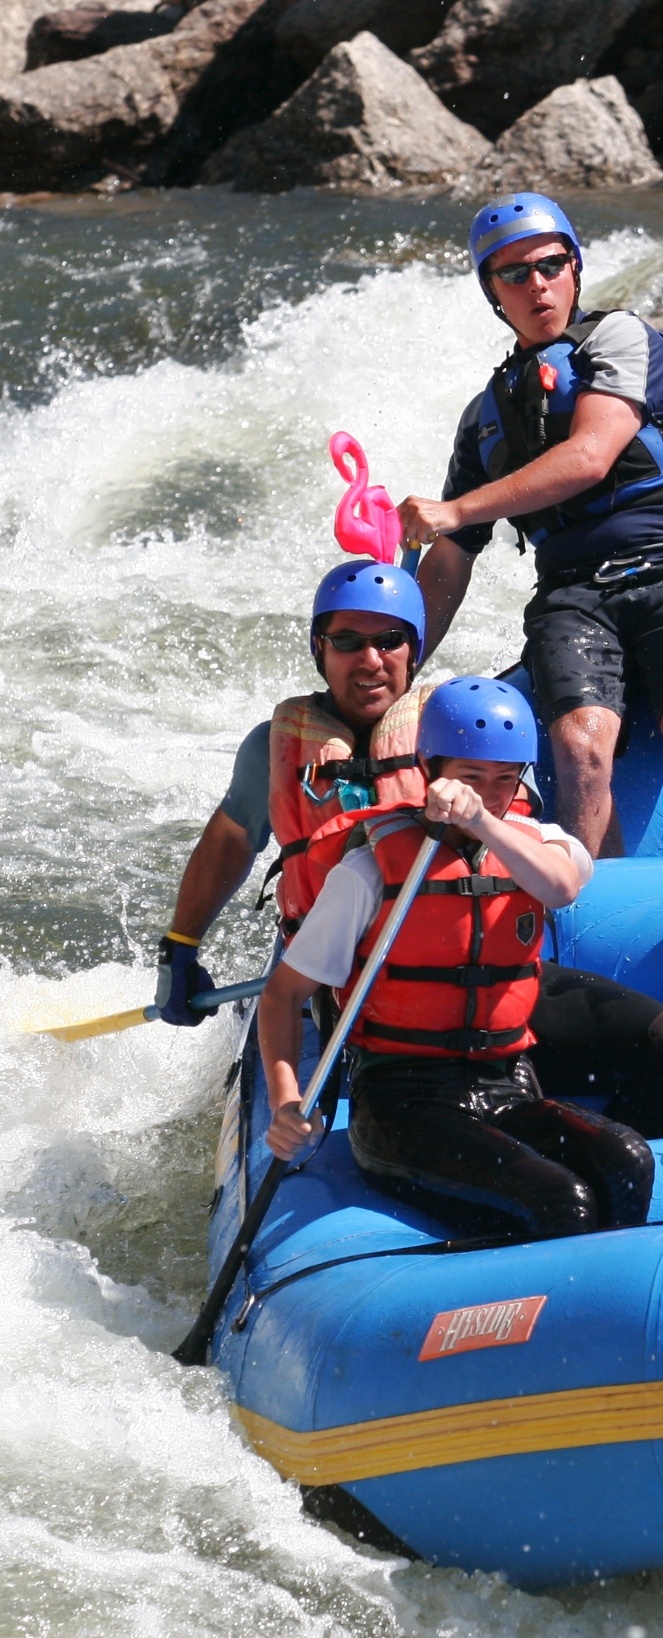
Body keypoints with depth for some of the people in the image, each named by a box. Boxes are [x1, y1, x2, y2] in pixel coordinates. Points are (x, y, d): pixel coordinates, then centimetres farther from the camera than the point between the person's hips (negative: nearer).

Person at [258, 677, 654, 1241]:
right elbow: (284, 992, 1)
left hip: (508, 1092, 4)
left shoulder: (532, 841, 8)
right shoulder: (374, 866, -3)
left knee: (627, 1163, -27)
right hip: (401, 1103, -4)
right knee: (563, 1203, -29)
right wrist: (285, 1101, -16)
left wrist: (483, 822, -36)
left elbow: (559, 886, -19)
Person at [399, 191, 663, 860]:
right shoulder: (486, 415, 27)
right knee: (580, 740, -29)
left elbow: (589, 458, -7)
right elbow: (447, 565, 30)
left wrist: (455, 510, -11)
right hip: (570, 595, 4)